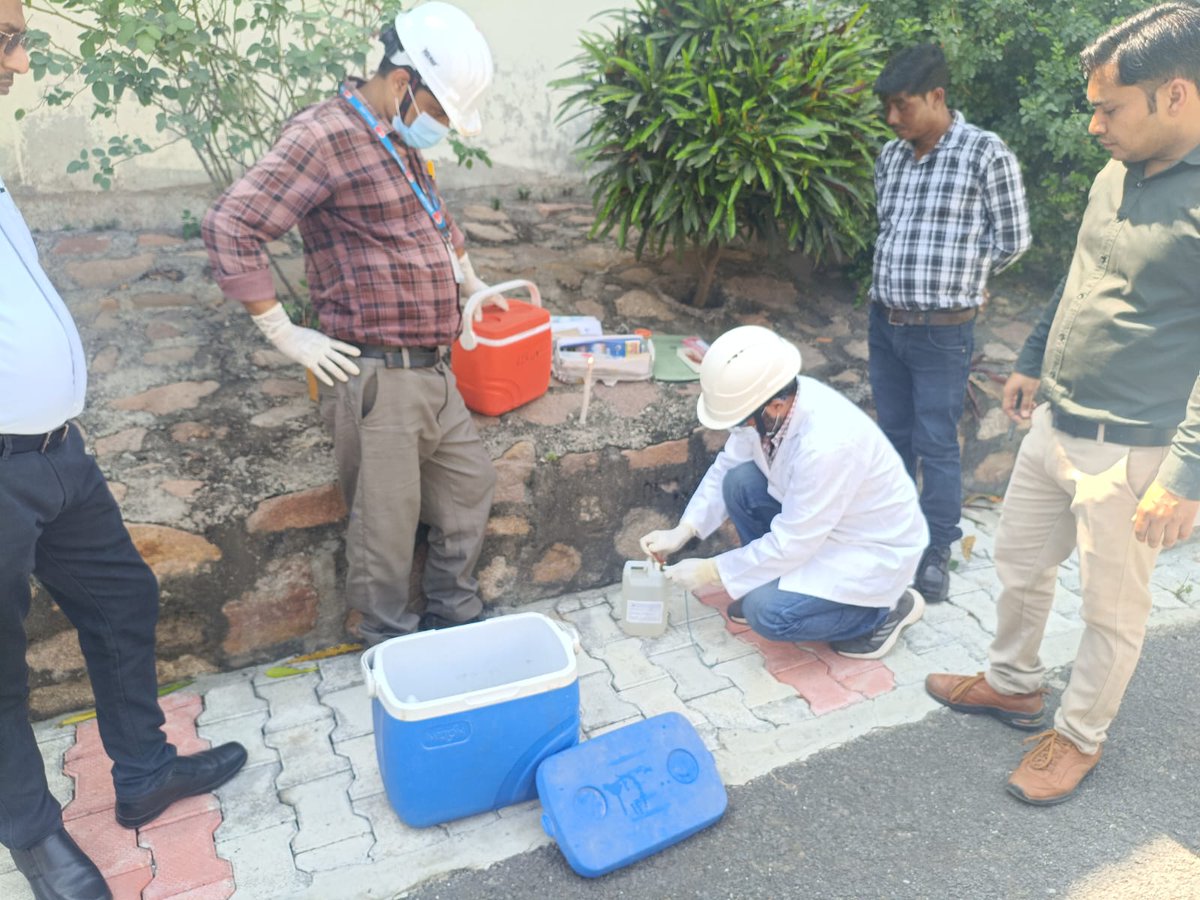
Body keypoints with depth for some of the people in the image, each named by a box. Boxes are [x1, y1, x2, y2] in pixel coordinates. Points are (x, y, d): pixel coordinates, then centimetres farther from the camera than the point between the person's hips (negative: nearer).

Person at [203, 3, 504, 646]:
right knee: (387, 520, 2)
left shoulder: (402, 142, 15)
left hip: (432, 371, 9)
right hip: (376, 377, -9)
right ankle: (392, 645, 23)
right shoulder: (327, 135, -13)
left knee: (470, 481, 18)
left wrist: (470, 283, 26)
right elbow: (228, 226, -19)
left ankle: (454, 617, 36)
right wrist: (284, 334, -16)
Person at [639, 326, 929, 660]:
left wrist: (710, 572, -19)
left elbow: (790, 544, -29)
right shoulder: (769, 401, -15)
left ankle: (886, 608, 2)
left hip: (875, 548, -7)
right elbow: (726, 466, 1)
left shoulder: (827, 444, -38)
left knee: (768, 613, -22)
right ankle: (767, 585, 10)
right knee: (739, 482, -11)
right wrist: (683, 530, -6)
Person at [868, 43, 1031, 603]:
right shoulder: (890, 157, 8)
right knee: (893, 437, 15)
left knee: (936, 445, 3)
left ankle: (936, 552, 18)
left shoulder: (985, 154, -9)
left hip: (942, 333, -5)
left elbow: (1013, 240, -4)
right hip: (884, 324, 6)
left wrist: (954, 279, 3)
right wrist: (879, 320, 15)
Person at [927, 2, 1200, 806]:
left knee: (1113, 609, 11)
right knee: (1019, 563, 20)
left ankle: (1081, 735, 32)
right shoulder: (1118, 175, 5)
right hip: (1055, 425, 8)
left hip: (1133, 452, -8)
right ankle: (1015, 685, 43)